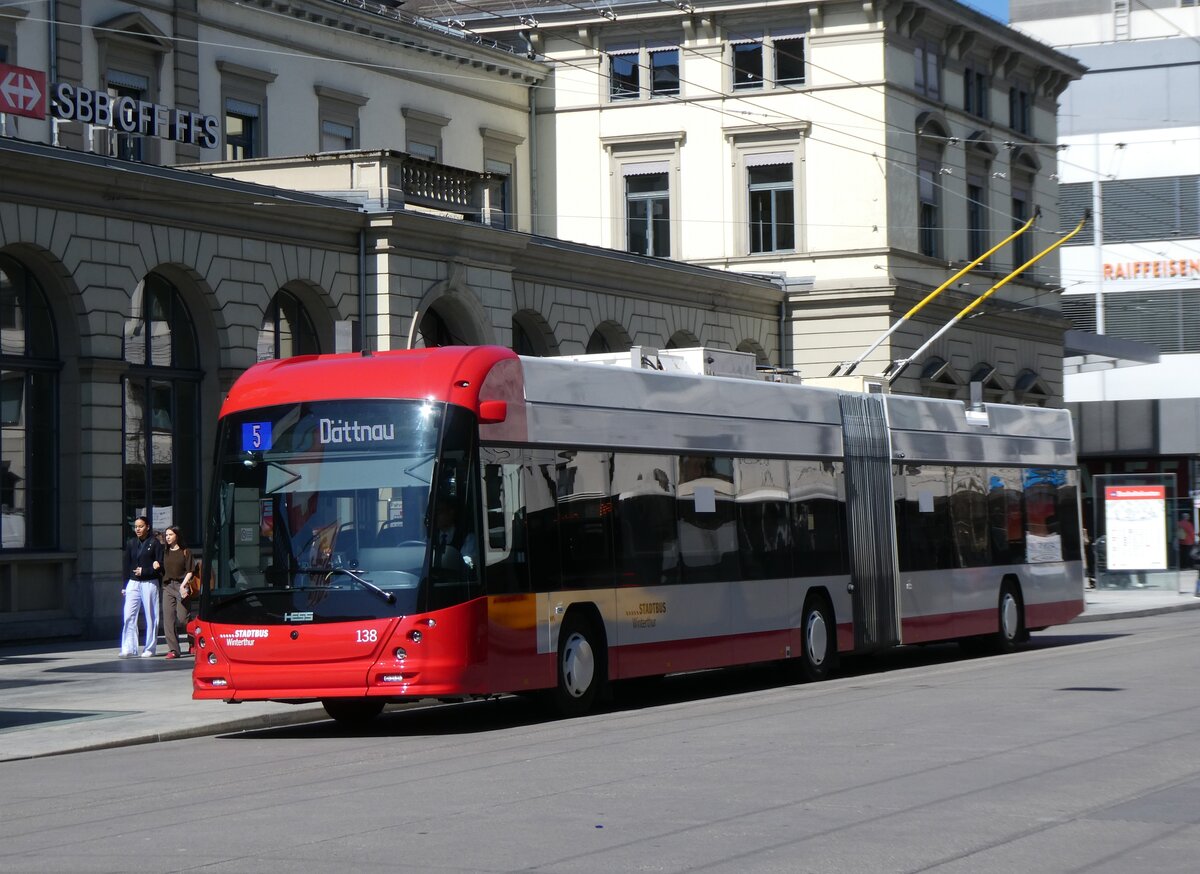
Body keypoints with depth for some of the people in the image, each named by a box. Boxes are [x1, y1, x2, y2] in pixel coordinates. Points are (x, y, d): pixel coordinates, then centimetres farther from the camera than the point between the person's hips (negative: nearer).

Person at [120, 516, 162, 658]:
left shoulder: (154, 543, -1)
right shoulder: (131, 543, 10)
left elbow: (160, 566, -3)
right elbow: (125, 565, 13)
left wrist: (144, 572, -12)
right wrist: (125, 585, 8)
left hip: (149, 583, -3)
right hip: (133, 583, 3)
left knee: (151, 617, 2)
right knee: (129, 616, -7)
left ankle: (149, 648, 10)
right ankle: (128, 649, -9)